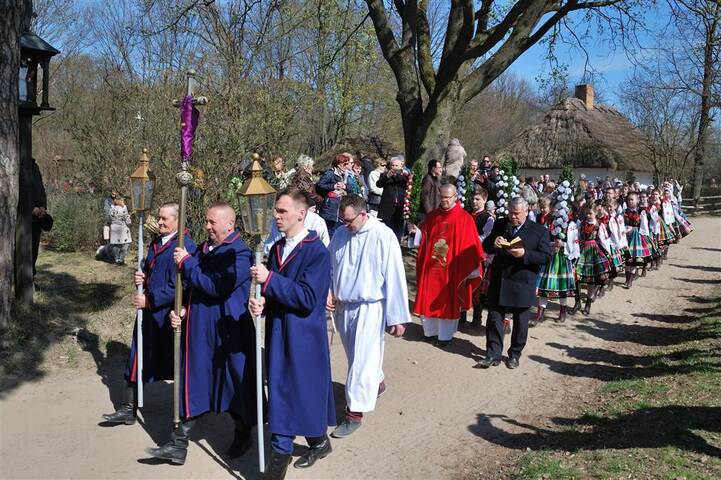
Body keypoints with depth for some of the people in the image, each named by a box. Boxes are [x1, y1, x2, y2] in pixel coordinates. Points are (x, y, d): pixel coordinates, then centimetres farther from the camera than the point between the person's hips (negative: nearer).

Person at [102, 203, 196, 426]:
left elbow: (177, 287, -22)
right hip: (149, 311, 8)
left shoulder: (184, 246, -18)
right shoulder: (156, 242, 10)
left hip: (168, 315, -8)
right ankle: (128, 409, 21)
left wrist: (149, 300, -17)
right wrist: (141, 277, 1)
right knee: (138, 360, 11)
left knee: (175, 363, 7)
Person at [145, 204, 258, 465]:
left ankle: (243, 435, 30)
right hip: (198, 329, 7)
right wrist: (181, 309, 0)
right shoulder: (203, 249, 9)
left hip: (228, 332, -7)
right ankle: (179, 445, 16)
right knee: (193, 385, 10)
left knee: (236, 384, 9)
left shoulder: (240, 254, -15)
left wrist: (187, 263, -16)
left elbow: (216, 287, -25)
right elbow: (191, 286, 17)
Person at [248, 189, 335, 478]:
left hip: (303, 338, -8)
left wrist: (270, 279, -25)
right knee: (282, 396, 15)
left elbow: (308, 298, -22)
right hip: (278, 333, 8)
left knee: (302, 395, 0)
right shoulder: (277, 249, 8)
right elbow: (273, 291, 12)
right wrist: (261, 302, -10)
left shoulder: (317, 252, -14)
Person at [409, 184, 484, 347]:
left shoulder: (464, 218, -8)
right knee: (429, 299, 11)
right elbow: (424, 239, 10)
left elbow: (470, 245, -10)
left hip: (451, 268, -4)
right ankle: (431, 330, 26)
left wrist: (472, 267, -14)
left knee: (448, 301, 5)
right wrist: (417, 232, -10)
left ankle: (445, 335, 17)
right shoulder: (432, 216, 7)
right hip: (431, 265, 4)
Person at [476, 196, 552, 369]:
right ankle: (493, 355, 11)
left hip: (522, 285, -2)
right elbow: (485, 246, 10)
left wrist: (525, 254, -22)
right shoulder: (500, 224, 7)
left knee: (520, 323, 10)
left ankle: (515, 355, 25)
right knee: (494, 319, 3)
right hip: (498, 282, 2)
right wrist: (494, 244, -13)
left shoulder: (539, 231, -3)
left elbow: (547, 257, -8)